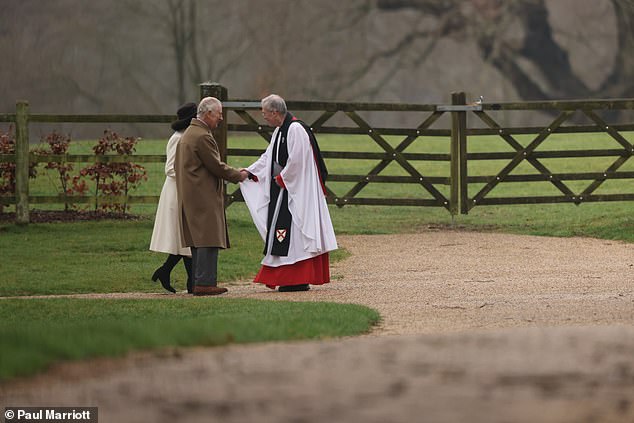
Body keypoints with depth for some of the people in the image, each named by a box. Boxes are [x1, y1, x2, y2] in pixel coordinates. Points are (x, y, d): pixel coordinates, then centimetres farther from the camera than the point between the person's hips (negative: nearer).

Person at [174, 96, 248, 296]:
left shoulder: (188, 134, 16)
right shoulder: (203, 137, -16)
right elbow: (216, 166, -16)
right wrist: (238, 175, -1)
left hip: (189, 196, 10)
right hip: (204, 197, -10)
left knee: (199, 240, 12)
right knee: (208, 239, -9)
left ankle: (198, 282, 13)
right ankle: (205, 282, -11)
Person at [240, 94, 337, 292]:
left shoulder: (296, 130, -17)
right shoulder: (279, 131, 15)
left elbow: (296, 162, -21)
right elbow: (268, 157, 22)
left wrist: (280, 179, -10)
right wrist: (249, 172, 15)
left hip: (297, 191, -10)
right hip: (283, 189, 10)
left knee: (295, 234, -9)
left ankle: (298, 281, -8)